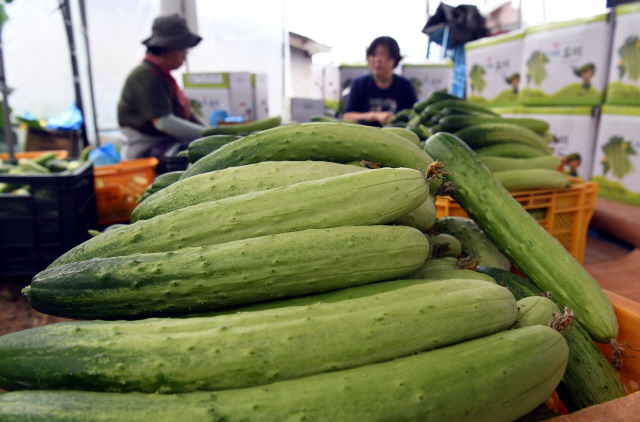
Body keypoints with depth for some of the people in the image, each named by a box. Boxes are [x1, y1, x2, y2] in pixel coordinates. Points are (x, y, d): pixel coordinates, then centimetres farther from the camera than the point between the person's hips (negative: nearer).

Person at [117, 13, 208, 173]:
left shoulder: (162, 74, 16)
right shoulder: (144, 76, -16)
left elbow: (183, 111, 20)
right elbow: (163, 122, -24)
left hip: (167, 143, 10)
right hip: (146, 150, -10)